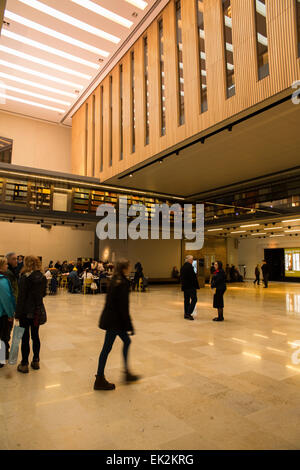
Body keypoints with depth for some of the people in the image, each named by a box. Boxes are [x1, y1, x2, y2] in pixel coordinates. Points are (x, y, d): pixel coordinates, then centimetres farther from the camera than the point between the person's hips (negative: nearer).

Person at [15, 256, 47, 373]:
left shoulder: (25, 278, -14)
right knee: (35, 336, 15)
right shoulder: (42, 277, 1)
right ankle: (36, 361, 25)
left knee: (25, 337, 6)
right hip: (38, 311, 5)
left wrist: (17, 314, -10)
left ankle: (24, 364, 15)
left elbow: (21, 297, -14)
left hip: (26, 311, -5)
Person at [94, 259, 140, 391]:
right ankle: (99, 381, 17)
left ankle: (127, 372, 30)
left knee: (126, 341, 19)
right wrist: (130, 326, -15)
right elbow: (124, 307, -22)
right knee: (107, 348, 2)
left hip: (111, 318, 10)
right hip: (114, 321, -10)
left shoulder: (114, 281, 7)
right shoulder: (123, 284, -21)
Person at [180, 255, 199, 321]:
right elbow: (193, 277, -18)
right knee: (194, 299, -4)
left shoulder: (183, 267, 11)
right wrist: (196, 286, -11)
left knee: (186, 300, 13)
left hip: (185, 286, 9)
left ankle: (186, 314, 17)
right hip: (191, 286, -9)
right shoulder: (189, 266, -16)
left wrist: (183, 285, 18)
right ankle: (188, 313, -9)